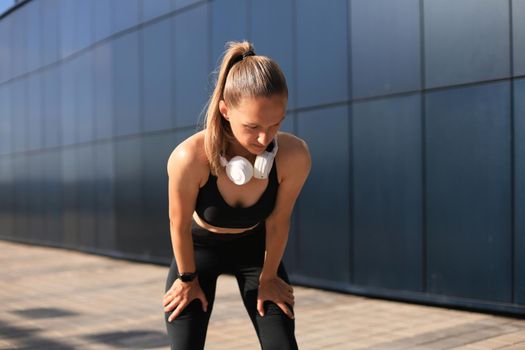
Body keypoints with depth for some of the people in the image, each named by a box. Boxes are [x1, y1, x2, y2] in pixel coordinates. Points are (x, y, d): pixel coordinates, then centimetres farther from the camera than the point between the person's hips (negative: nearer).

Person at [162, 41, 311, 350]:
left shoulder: (294, 155, -32)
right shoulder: (190, 158, -38)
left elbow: (278, 222, -15)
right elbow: (180, 226, -19)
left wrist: (267, 276, 0)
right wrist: (188, 278, -4)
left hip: (254, 247, 2)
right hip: (199, 247, -1)